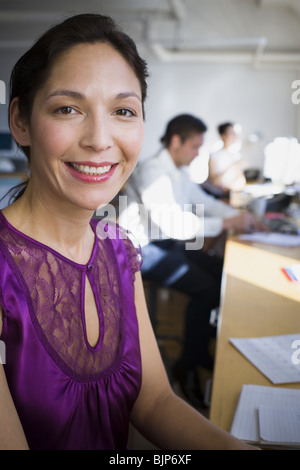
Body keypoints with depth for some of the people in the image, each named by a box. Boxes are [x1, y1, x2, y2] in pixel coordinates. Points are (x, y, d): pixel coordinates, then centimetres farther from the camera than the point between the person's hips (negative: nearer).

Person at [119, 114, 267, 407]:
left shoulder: (180, 171, 10)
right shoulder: (152, 172, -20)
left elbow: (205, 202, 18)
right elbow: (175, 224, -30)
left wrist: (241, 216, 2)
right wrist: (227, 224, -26)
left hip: (169, 243, 9)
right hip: (143, 250, -9)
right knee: (206, 289, -22)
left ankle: (203, 348, 8)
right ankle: (188, 368, -4)